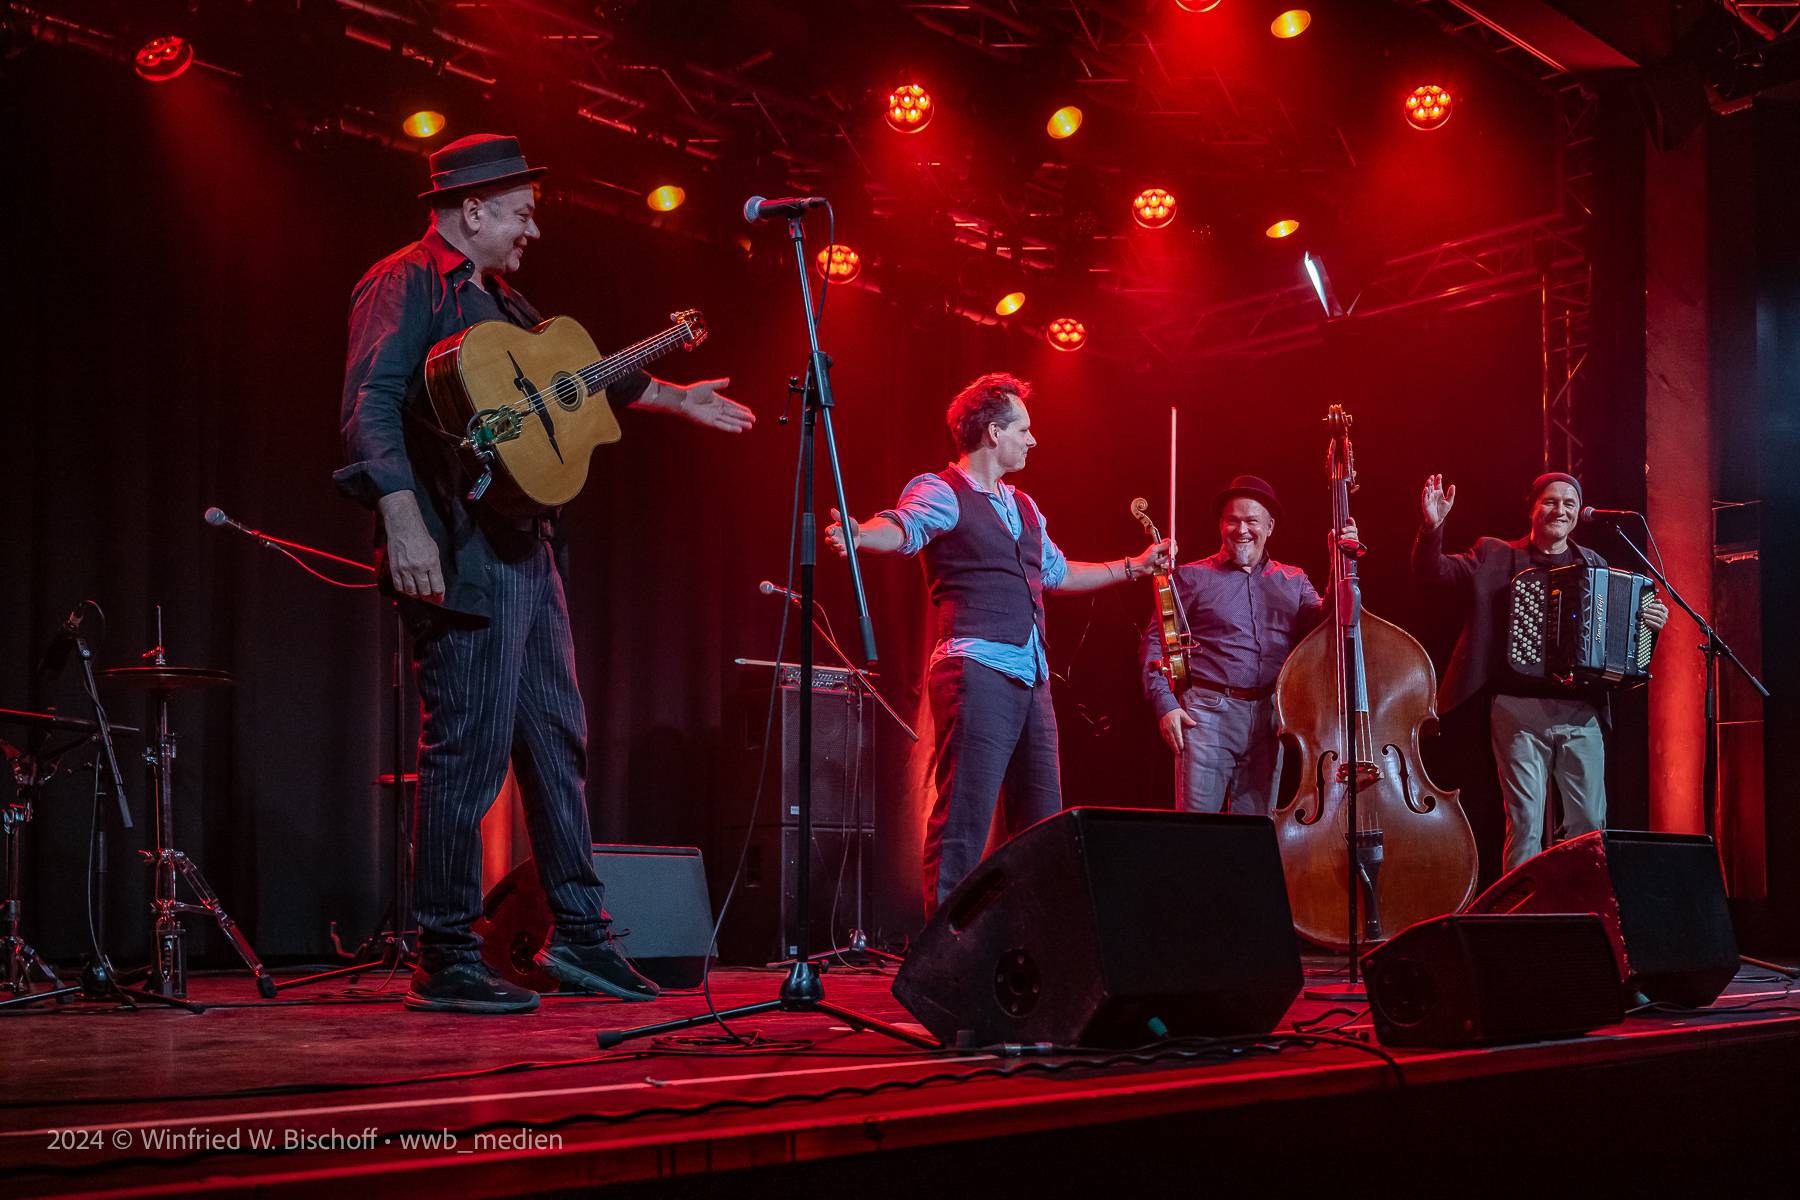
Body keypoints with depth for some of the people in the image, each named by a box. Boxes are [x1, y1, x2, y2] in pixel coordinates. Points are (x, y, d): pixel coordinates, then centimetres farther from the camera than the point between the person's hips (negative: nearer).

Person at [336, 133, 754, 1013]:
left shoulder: (494, 297, 21)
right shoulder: (406, 284, -7)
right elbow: (370, 406, -20)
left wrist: (671, 397, 39)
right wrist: (402, 521, -31)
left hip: (524, 545, 10)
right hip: (461, 552, -10)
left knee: (556, 739, 12)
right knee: (467, 747, -7)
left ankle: (579, 936, 21)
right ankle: (445, 965, 2)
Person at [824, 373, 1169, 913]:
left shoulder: (1024, 507, 24)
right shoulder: (941, 492, -2)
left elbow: (1057, 574, 38)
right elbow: (902, 528, -23)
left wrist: (1132, 567, 42)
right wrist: (860, 534, -45)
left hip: (1031, 678, 8)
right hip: (977, 671, -8)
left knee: (1042, 822, 10)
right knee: (964, 818, -13)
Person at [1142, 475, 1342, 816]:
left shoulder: (1293, 581, 15)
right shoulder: (1192, 577, 5)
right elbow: (1155, 642, 3)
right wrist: (1165, 704, -8)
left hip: (1268, 718, 3)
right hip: (1208, 714, -3)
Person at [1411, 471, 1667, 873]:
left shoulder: (1595, 565, 15)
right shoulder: (1496, 557, 6)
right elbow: (1432, 573, -3)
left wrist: (1652, 620, -4)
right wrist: (1431, 528, -21)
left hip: (1582, 713, 3)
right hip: (1521, 711, -3)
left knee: (1591, 823, 4)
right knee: (1526, 822, -5)